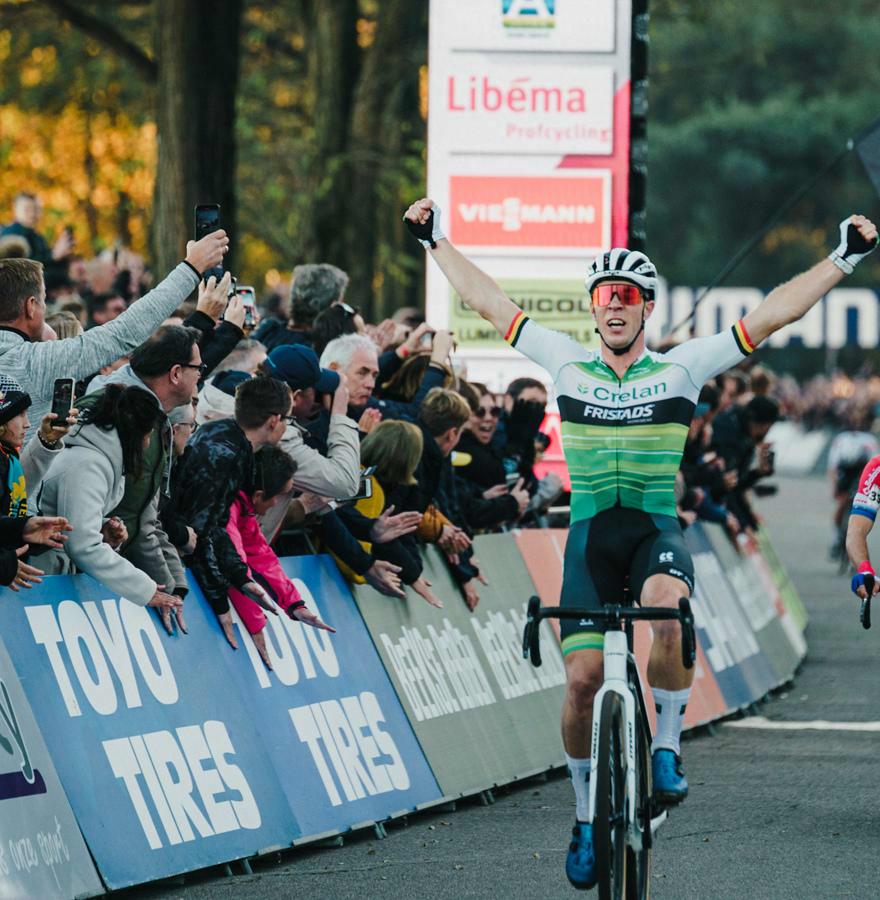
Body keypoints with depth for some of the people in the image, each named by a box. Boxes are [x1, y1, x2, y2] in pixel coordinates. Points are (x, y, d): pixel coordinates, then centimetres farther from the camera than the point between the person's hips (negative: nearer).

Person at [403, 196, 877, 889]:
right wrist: (436, 240, 16)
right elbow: (489, 302, 12)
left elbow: (773, 314, 0)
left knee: (666, 609, -36)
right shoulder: (568, 364, 6)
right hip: (591, 533, 2)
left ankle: (667, 749, -18)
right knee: (583, 677, -9)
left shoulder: (681, 368, 2)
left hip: (658, 530, -2)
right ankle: (587, 821, 10)